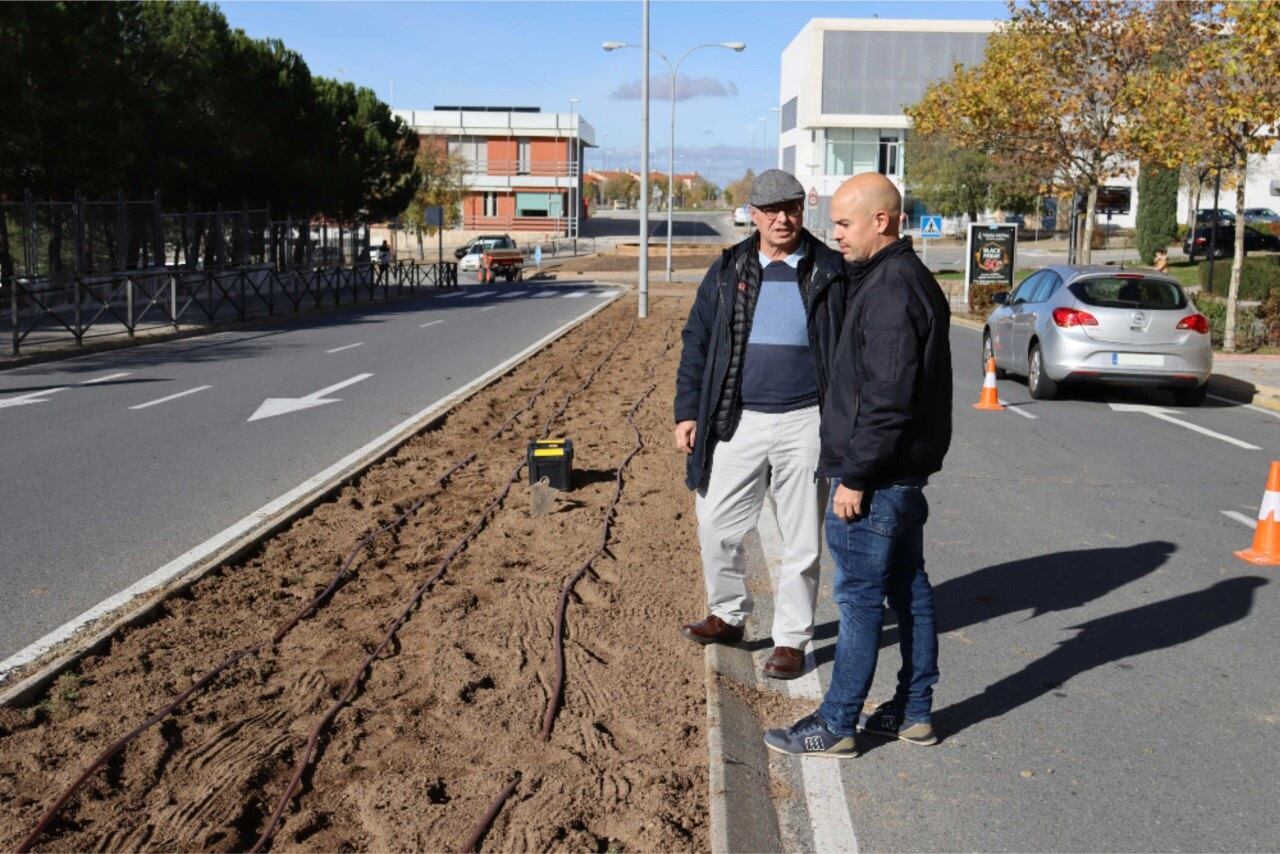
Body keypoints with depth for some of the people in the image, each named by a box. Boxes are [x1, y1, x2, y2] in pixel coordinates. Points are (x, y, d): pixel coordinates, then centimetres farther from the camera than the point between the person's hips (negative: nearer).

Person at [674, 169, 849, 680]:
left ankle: (791, 640, 20)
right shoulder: (729, 270, 6)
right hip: (738, 422, 2)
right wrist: (687, 412, 2)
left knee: (802, 540, 6)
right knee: (717, 527, 7)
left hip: (805, 422, -2)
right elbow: (697, 343, 8)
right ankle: (728, 615, 30)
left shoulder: (829, 271, 1)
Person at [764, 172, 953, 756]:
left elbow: (887, 399, -24)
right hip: (905, 470, 11)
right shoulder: (913, 280, 14)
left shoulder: (889, 291, -20)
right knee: (908, 589, 15)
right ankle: (914, 712, 26)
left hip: (877, 476, -10)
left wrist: (855, 476, -20)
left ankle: (836, 725, 9)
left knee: (860, 597, -2)